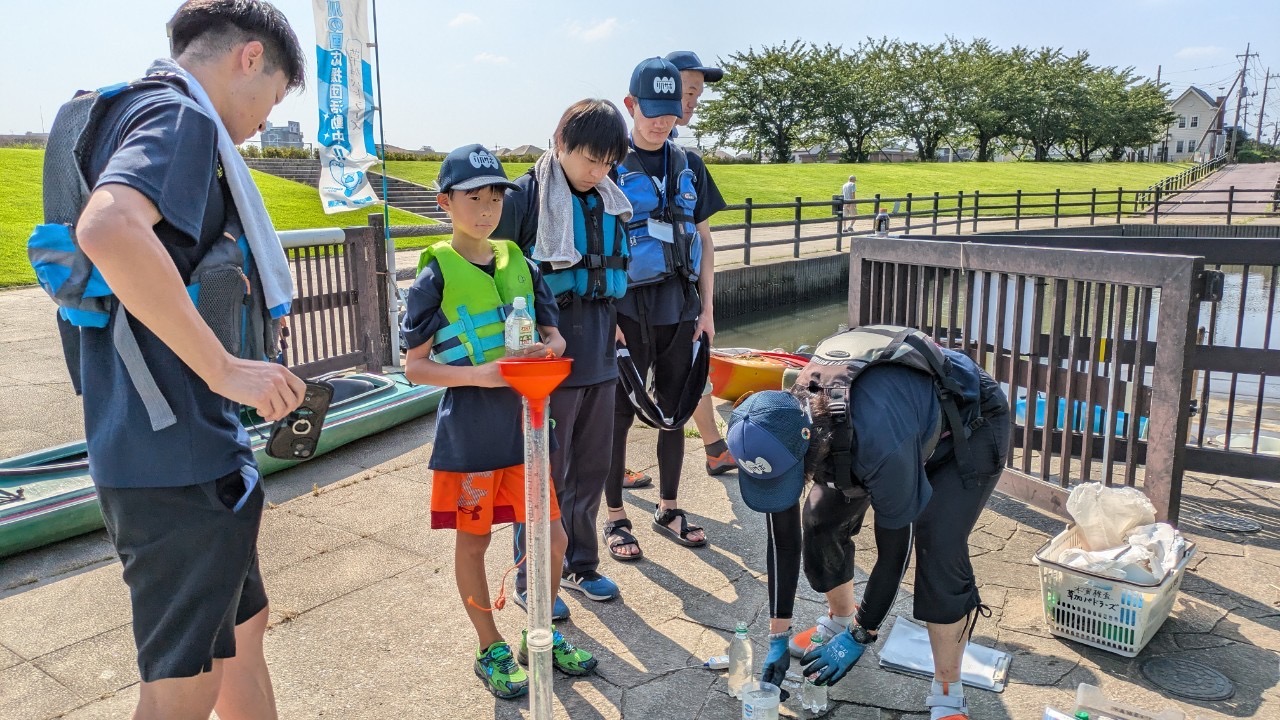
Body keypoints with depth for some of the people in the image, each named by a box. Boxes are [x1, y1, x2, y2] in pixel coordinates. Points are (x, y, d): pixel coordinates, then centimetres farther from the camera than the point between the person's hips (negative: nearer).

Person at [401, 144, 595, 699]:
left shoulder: (520, 263, 5)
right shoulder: (436, 275, -8)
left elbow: (554, 336, 11)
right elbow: (415, 366, -8)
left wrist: (547, 349, -12)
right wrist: (477, 374, -23)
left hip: (524, 422, 4)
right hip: (468, 434, -4)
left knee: (552, 538, 10)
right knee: (473, 542, 11)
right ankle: (491, 650, 31)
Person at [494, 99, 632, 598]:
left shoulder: (610, 201, 9)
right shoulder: (526, 197, -11)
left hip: (599, 354, 6)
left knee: (592, 467, 15)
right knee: (547, 473, 5)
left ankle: (580, 564, 34)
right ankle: (532, 580, 22)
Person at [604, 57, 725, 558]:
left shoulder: (689, 166, 9)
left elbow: (703, 239, 12)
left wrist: (706, 308, 6)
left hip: (680, 308, 5)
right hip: (629, 310, -4)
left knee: (675, 410, 12)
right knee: (620, 415, 5)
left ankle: (668, 509, 28)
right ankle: (615, 518, 19)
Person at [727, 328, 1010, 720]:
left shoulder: (879, 441, -45)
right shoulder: (778, 427, -25)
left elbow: (895, 549, -29)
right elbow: (782, 537, -13)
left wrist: (859, 638, -18)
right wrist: (778, 637, -7)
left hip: (970, 427, -6)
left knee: (938, 551, -22)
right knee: (821, 520, -1)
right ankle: (839, 621, 26)